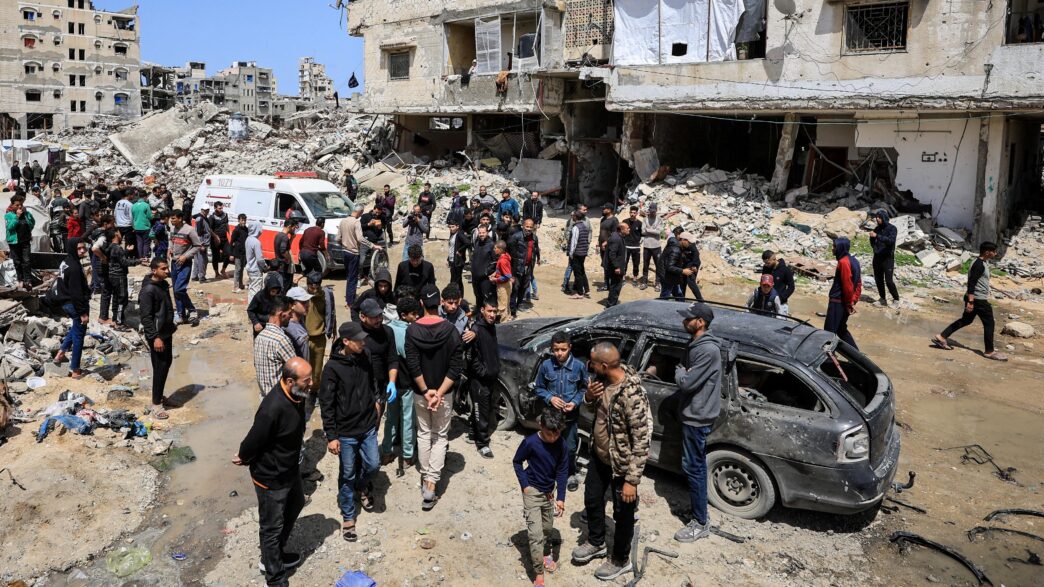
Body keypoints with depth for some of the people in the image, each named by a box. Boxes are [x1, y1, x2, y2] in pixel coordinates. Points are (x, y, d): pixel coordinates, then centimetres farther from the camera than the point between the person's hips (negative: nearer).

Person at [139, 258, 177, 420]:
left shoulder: (164, 284, 6)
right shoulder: (148, 290, -21)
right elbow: (146, 317, -22)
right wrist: (155, 337, -23)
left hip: (167, 332, 9)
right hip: (157, 335, -9)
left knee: (167, 363, 17)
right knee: (160, 368, -3)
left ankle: (159, 396, 33)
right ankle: (156, 404, 8)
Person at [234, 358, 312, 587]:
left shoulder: (296, 395, -11)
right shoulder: (273, 409, -38)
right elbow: (254, 440, -24)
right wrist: (243, 458, -3)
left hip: (290, 469, 9)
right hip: (271, 477, -9)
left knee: (295, 504, 28)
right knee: (272, 527, 9)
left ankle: (276, 554, 50)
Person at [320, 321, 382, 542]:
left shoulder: (365, 356, -5)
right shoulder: (332, 368, -20)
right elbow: (326, 404, -14)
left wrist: (376, 400, 12)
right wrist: (331, 436, -14)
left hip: (368, 425, 4)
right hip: (346, 432, -4)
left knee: (372, 465, 12)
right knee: (347, 475, 8)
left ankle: (361, 485, 47)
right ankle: (348, 517, 27)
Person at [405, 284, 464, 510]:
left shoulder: (412, 330, -10)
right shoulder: (450, 330, -12)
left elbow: (413, 365, -13)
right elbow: (455, 367, -15)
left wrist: (426, 390, -7)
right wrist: (439, 393, -14)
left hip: (420, 393, 1)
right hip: (443, 393, -1)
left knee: (424, 434, 19)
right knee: (441, 437, 9)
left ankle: (425, 477, 26)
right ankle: (431, 483, -1)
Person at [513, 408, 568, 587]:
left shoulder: (562, 446, -12)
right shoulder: (530, 442, -23)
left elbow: (562, 472, -6)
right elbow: (517, 462, -8)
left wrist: (561, 498, -11)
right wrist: (524, 485, -13)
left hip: (549, 492, 4)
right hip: (532, 492, -4)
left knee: (548, 528, 20)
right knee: (535, 533, -8)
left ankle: (546, 554, 46)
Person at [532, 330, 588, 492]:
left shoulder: (579, 366, -12)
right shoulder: (546, 365, -10)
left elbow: (584, 389, 1)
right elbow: (538, 388, 2)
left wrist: (575, 402, -14)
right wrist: (550, 398, -14)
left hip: (571, 416, -1)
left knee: (570, 448, 9)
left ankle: (571, 474, 33)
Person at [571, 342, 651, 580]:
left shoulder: (632, 395, -34)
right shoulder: (602, 379, -9)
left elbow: (642, 440, -28)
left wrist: (632, 480, -26)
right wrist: (589, 396, -13)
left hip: (621, 464, -8)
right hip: (599, 455, 8)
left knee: (622, 514, 14)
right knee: (592, 500, 24)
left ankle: (620, 561, 36)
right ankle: (596, 543, 48)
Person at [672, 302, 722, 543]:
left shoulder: (707, 350, -25)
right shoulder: (696, 345, 8)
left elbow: (687, 382, -24)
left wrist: (679, 371, -6)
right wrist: (682, 372, -1)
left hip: (697, 417, -10)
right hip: (693, 414, 10)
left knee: (693, 468, -4)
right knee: (697, 465, 20)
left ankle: (700, 524, 5)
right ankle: (698, 509, 33)